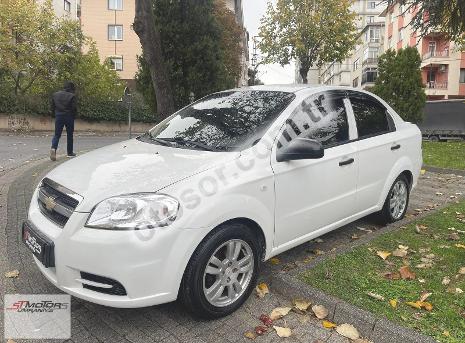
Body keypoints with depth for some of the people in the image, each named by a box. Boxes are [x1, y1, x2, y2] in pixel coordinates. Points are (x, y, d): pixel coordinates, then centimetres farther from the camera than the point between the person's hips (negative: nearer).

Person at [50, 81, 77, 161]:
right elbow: (74, 108, -12)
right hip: (69, 117, -3)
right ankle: (70, 152, 17)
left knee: (57, 135, 5)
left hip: (58, 116, 3)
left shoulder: (55, 95, 7)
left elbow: (53, 107, 9)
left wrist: (56, 115, 17)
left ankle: (53, 148, -20)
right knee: (69, 135, 9)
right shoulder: (72, 96, -9)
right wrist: (74, 116, 4)